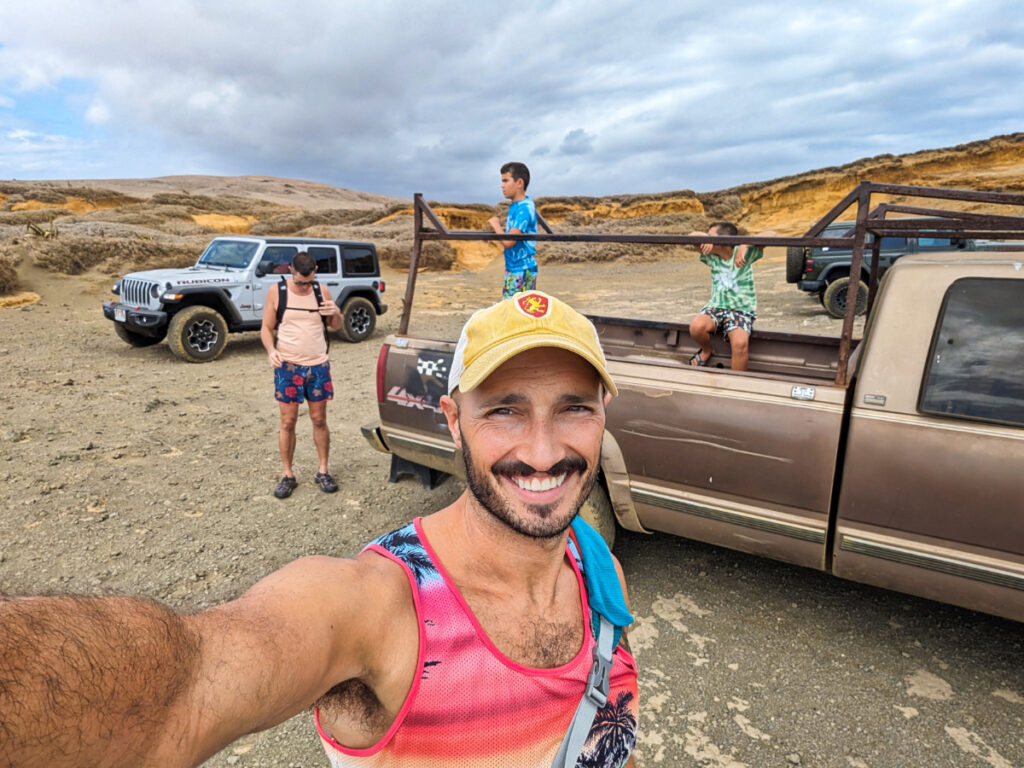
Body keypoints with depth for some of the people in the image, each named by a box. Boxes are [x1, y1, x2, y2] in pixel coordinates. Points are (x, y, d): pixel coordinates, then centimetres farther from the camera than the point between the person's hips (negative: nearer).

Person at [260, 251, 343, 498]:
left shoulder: (322, 291, 1)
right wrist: (271, 350, -19)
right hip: (288, 367, -2)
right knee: (288, 422, 4)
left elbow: (335, 326, 11)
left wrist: (336, 313, -12)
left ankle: (323, 472, 21)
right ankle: (288, 475, 16)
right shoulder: (276, 292, -5)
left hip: (318, 366, 2)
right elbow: (266, 328, 0)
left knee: (319, 420, 9)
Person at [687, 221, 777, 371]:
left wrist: (745, 245, -27)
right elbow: (692, 235, 8)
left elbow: (770, 234, -14)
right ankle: (706, 352, 4)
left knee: (740, 343, -32)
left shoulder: (743, 253, -3)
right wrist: (704, 237, -14)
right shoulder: (711, 256, 9)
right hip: (716, 307, 3)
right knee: (696, 327, -30)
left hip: (741, 310, -3)